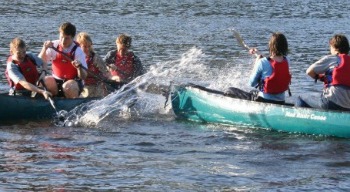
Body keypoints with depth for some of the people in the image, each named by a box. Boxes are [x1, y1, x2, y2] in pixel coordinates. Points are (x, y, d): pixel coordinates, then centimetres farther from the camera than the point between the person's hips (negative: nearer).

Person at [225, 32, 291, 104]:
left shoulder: (262, 62, -20)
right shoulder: (287, 61, -4)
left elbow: (252, 83, -8)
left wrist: (256, 63, -1)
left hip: (263, 101, -6)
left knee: (230, 91, 9)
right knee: (253, 92, 39)